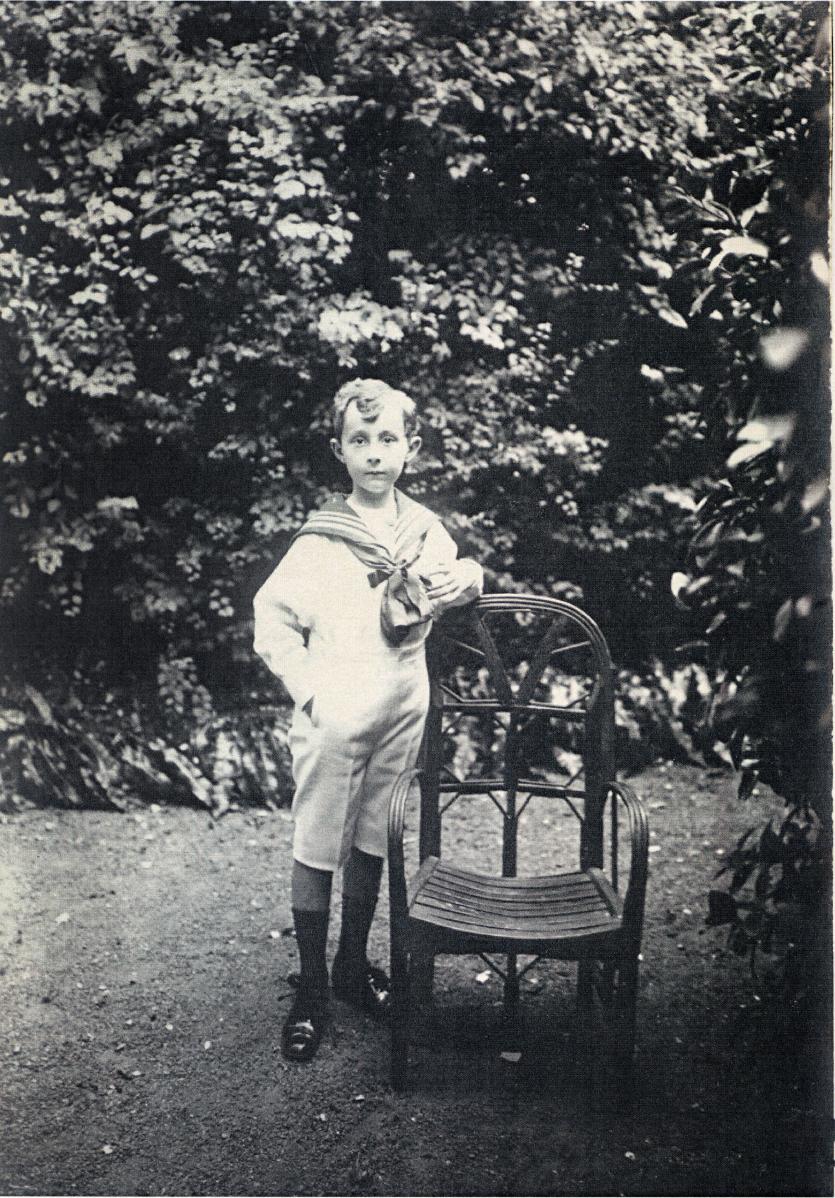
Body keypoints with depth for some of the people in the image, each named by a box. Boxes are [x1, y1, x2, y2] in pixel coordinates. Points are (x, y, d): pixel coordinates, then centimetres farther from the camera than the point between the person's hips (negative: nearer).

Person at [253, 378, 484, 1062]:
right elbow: (273, 621, -8)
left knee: (372, 846, 16)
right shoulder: (321, 539, -11)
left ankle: (354, 966, 34)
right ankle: (311, 990, 20)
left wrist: (471, 581, -4)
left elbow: (438, 608, 16)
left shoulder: (428, 531, 2)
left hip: (402, 714, 4)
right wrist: (312, 691, -13)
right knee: (316, 852, 5)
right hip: (333, 720, -4)